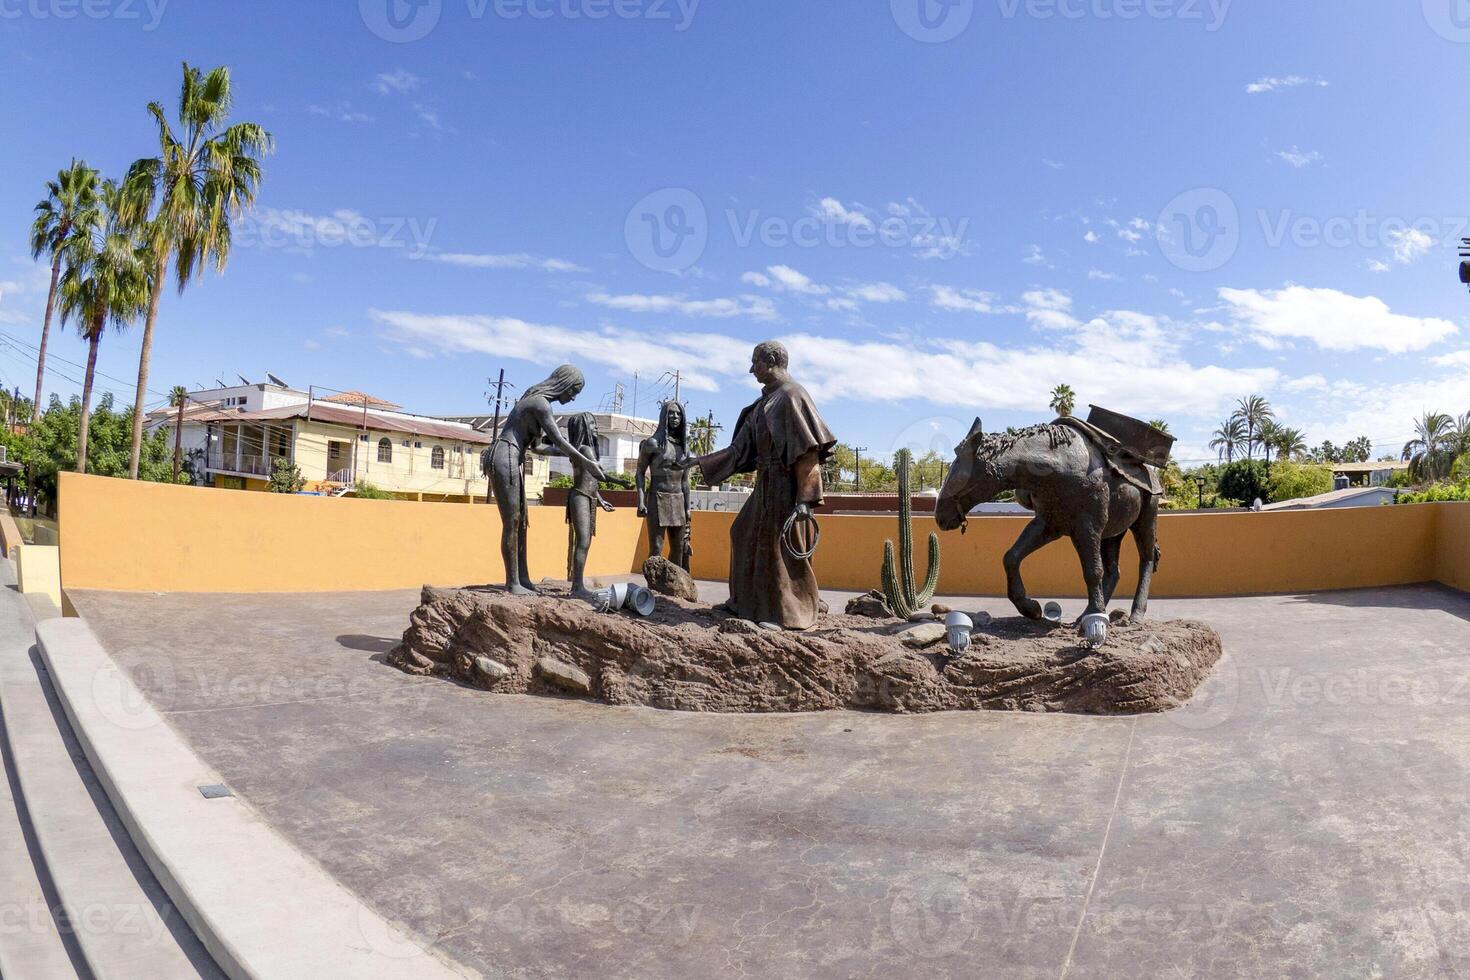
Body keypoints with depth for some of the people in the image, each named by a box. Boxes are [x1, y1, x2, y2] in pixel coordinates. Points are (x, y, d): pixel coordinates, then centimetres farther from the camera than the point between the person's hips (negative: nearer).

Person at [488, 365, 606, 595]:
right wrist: (586, 462, -11)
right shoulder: (541, 403, -14)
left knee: (522, 522, 11)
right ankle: (512, 583, 0)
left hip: (514, 461, 10)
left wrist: (570, 455, 14)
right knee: (511, 523, -6)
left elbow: (536, 446, 19)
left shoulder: (539, 401, 16)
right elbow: (559, 441, -16)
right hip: (505, 460, -10)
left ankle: (522, 578, 16)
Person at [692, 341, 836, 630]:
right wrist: (703, 462, 19)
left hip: (786, 484, -10)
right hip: (768, 483, 10)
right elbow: (743, 445, 18)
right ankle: (752, 601, 28)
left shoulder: (791, 395, -12)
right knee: (747, 535, 16)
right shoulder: (767, 401, 16)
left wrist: (804, 498, -25)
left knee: (781, 546, -4)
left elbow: (808, 449, -19)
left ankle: (787, 614, 7)